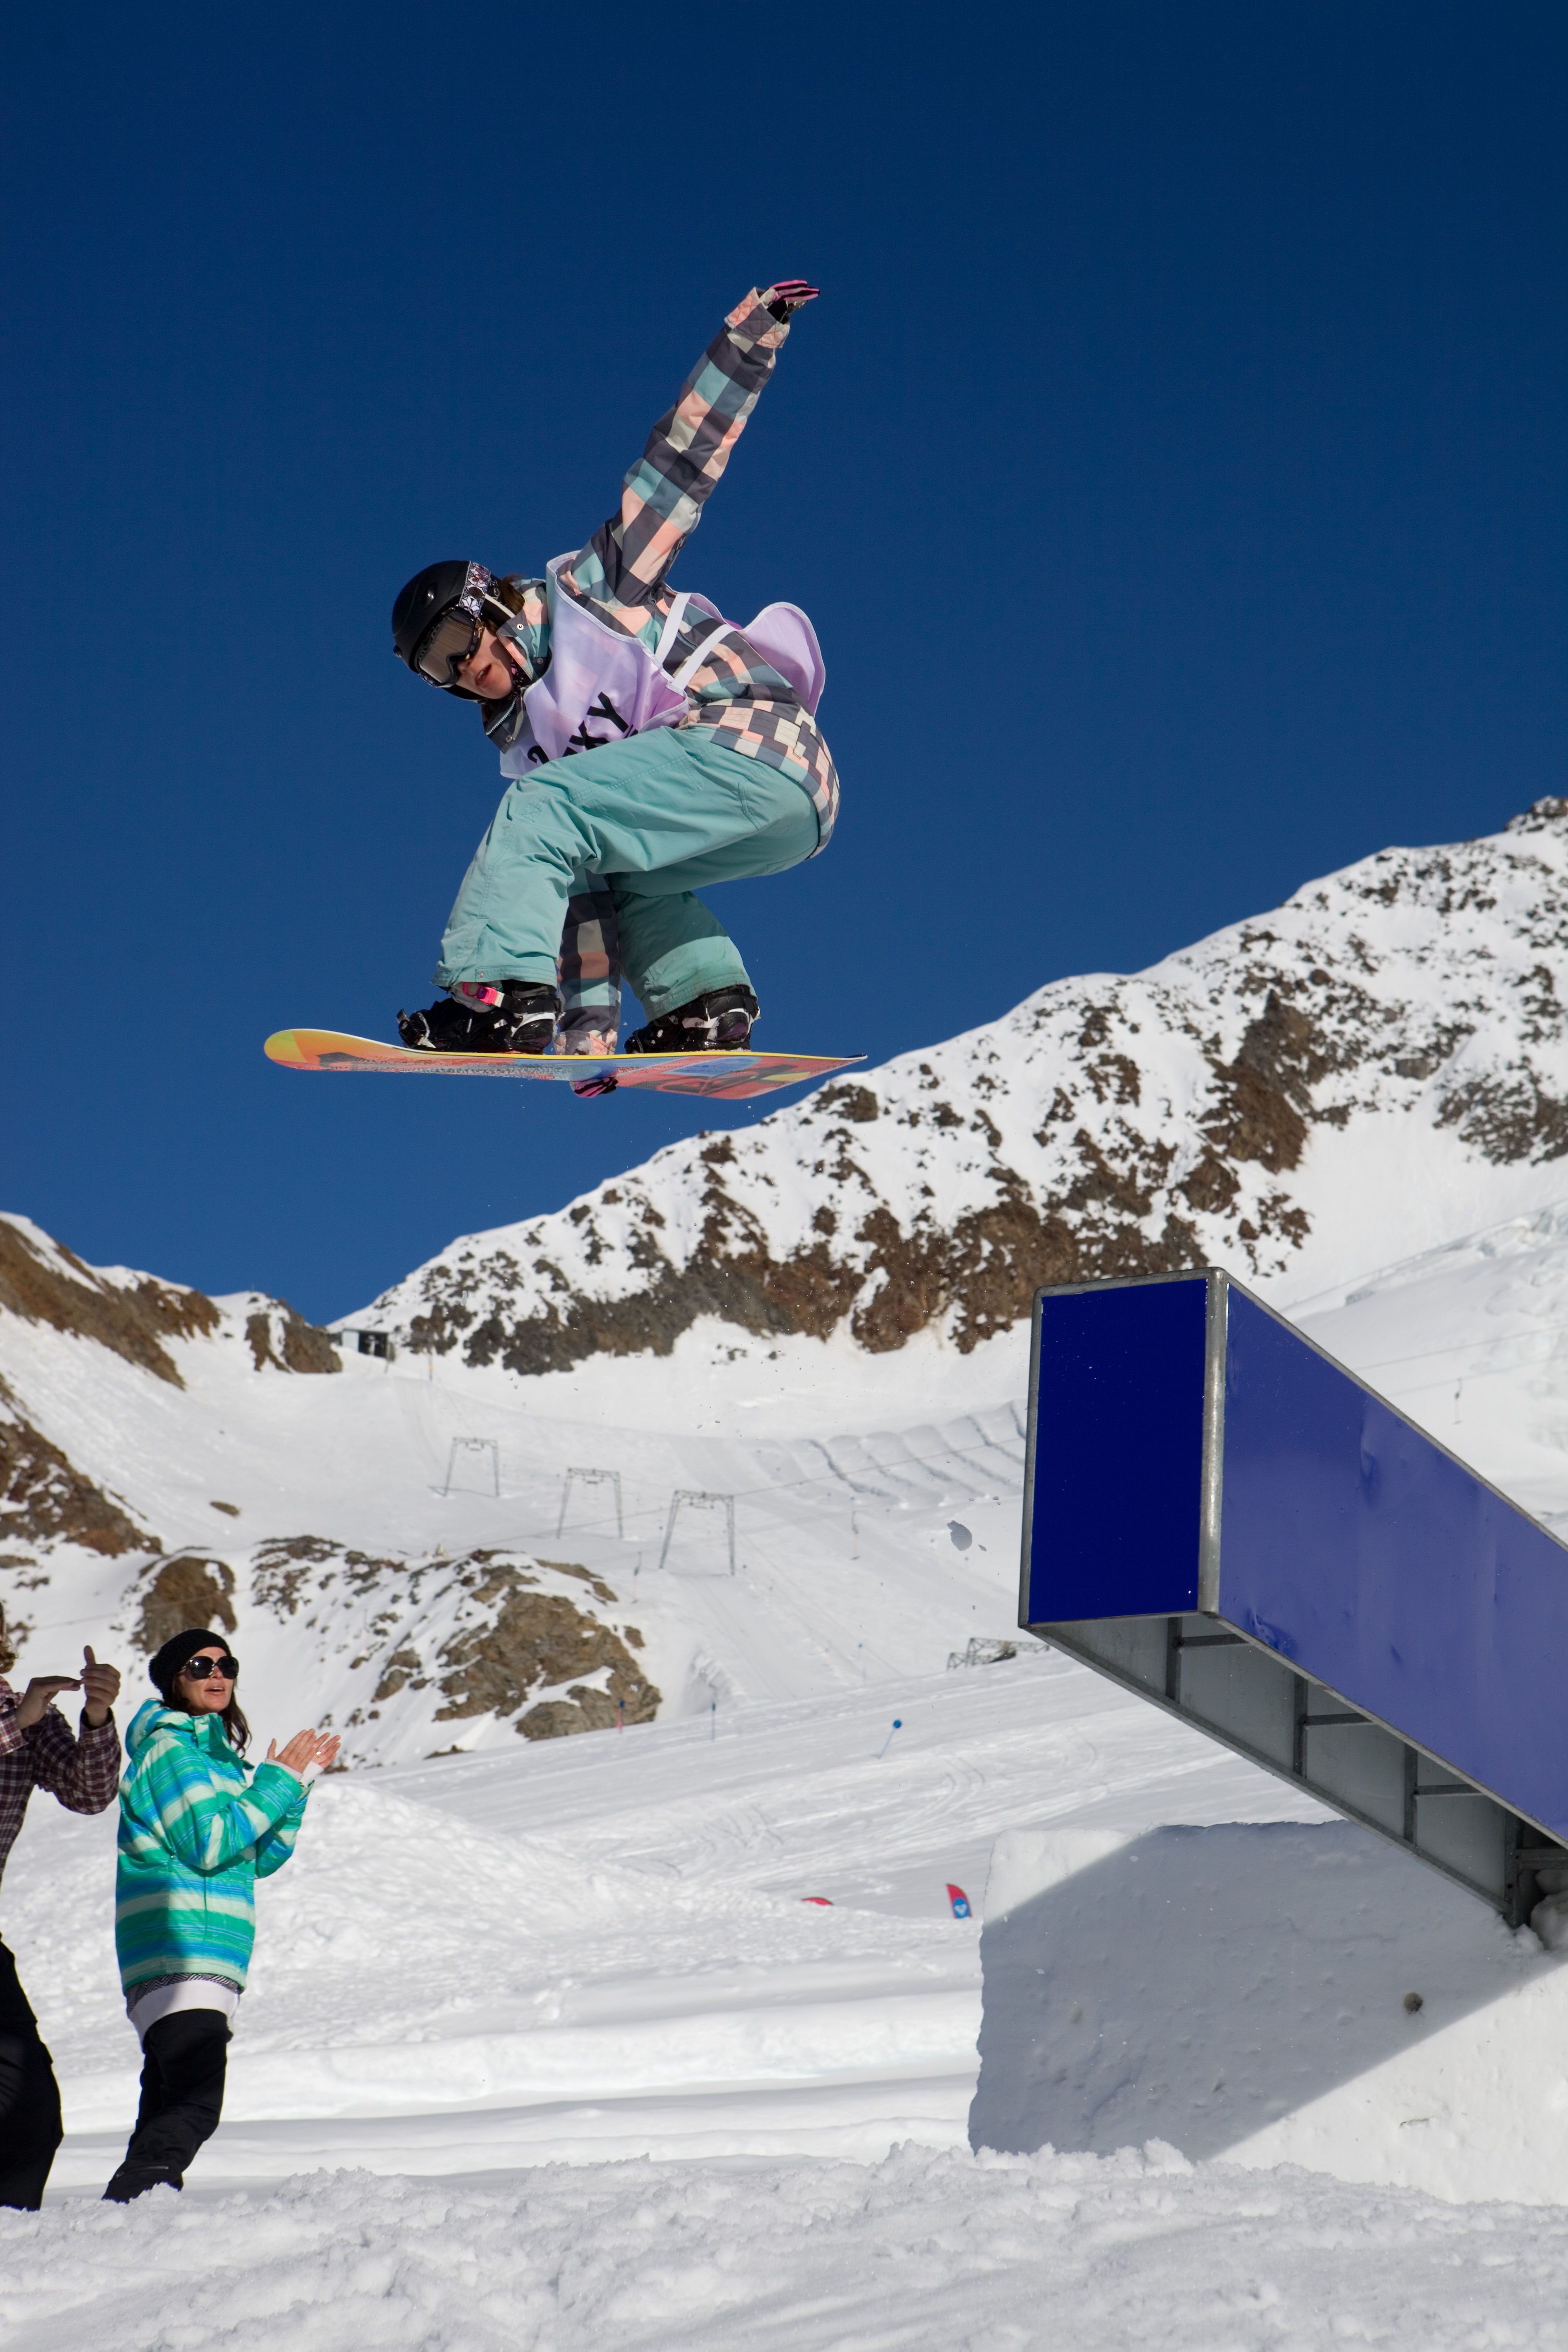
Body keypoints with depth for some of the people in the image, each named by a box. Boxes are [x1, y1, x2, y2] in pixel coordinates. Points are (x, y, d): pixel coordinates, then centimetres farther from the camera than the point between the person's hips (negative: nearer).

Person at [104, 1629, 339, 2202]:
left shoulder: (217, 1755, 23)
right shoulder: (169, 1748, -5)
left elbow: (261, 1859, 23)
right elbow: (209, 1845, -16)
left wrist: (296, 1787, 11)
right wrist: (279, 1783, -8)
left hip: (209, 1966, 10)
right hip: (178, 1956, -10)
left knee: (167, 2110, 11)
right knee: (194, 2110, -24)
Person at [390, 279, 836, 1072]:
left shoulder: (588, 589, 9)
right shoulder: (524, 744, 26)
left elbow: (684, 458, 7)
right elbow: (578, 888, 24)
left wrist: (749, 335, -1)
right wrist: (589, 1028, 17)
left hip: (751, 742, -10)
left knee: (539, 812, -15)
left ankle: (499, 996, -27)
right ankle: (704, 1000, 8)